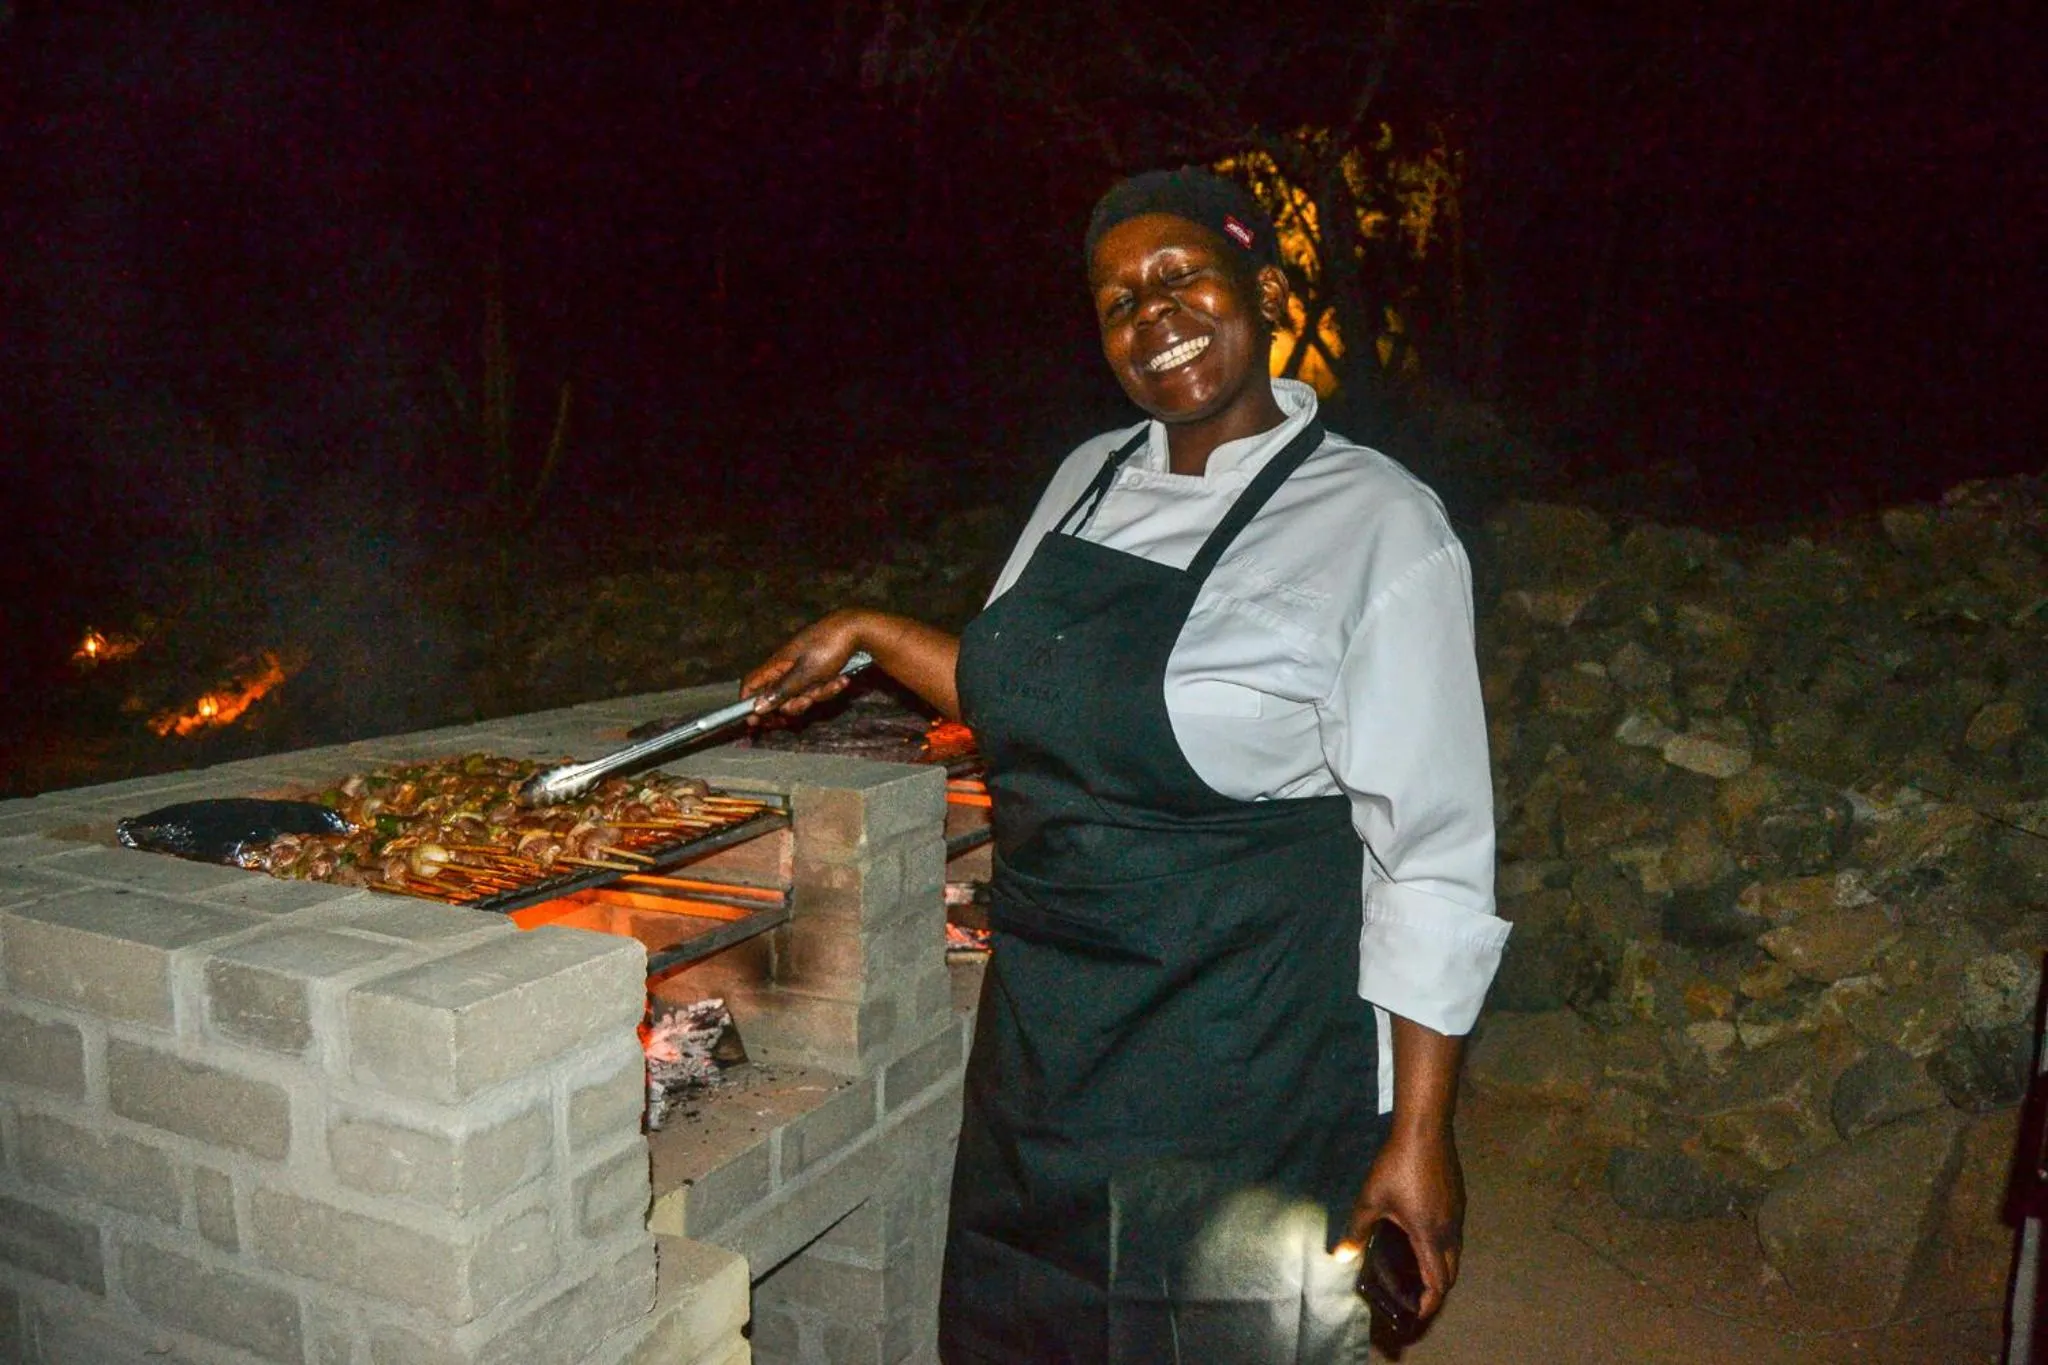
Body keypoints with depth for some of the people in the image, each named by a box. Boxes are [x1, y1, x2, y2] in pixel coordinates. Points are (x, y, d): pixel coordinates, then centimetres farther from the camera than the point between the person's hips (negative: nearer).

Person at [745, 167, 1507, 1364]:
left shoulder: (1377, 524, -15)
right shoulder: (1090, 479, 4)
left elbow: (1433, 856, -15)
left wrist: (1419, 1132, -16)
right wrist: (875, 634, 12)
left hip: (1238, 1076, -6)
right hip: (1044, 1042, 6)